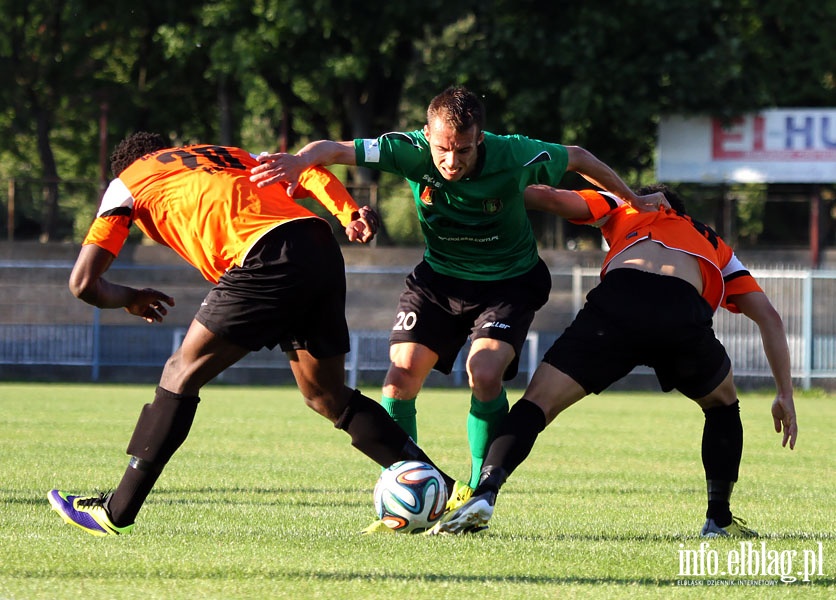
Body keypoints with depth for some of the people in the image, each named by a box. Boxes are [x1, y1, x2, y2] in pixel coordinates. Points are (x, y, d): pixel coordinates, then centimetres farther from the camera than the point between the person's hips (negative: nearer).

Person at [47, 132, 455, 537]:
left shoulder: (127, 182, 22)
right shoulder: (229, 156, 38)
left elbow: (83, 282, 16)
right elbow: (308, 175, 19)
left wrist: (130, 298, 36)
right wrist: (349, 214, 4)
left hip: (269, 258, -6)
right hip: (323, 248, 6)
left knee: (183, 373, 7)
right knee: (327, 397, 19)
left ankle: (116, 511, 8)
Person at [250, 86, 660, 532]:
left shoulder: (514, 156, -26)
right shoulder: (411, 151, -23)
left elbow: (578, 159, -7)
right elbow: (333, 149, -27)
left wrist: (631, 200, 6)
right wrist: (299, 160, -50)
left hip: (508, 281, -3)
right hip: (438, 277, 3)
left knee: (484, 373, -25)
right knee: (401, 375, -13)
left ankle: (477, 491, -5)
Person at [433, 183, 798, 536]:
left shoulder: (624, 209, 37)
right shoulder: (717, 249, 40)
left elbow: (553, 198, 19)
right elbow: (769, 318, 30)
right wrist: (785, 395, 32)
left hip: (617, 303, -1)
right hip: (685, 314, 1)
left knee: (538, 402, 3)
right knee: (723, 405, 30)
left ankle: (484, 493, -19)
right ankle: (720, 520, 24)